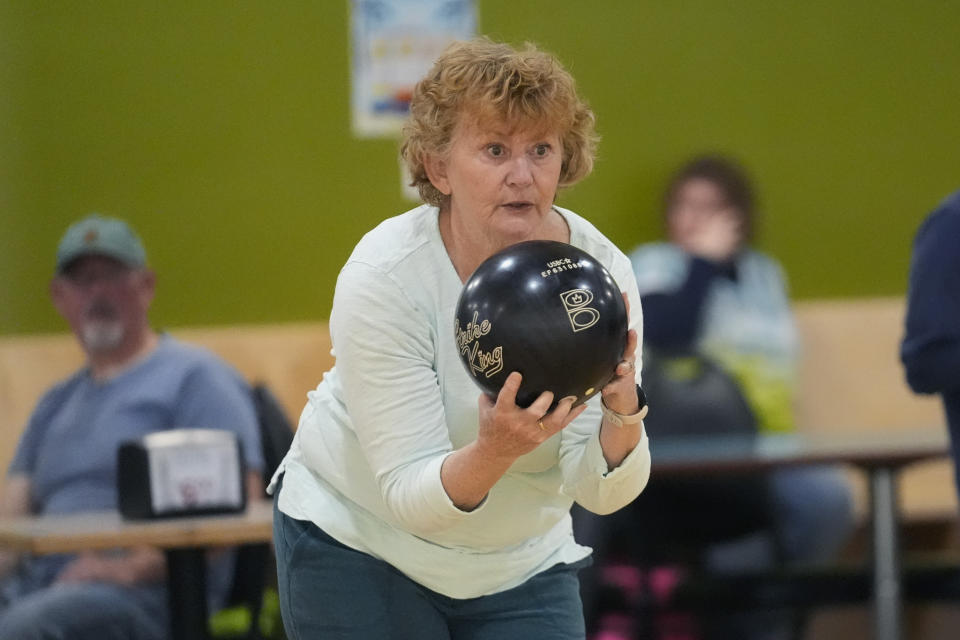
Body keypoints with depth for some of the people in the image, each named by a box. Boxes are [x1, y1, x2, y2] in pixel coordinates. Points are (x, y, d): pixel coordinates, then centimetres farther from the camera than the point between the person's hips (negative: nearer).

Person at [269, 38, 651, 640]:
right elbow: (411, 493, -26)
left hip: (521, 560, 3)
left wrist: (623, 416, -37)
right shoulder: (384, 276, -25)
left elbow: (599, 491, -16)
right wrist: (494, 453, -46)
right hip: (360, 540, -3)